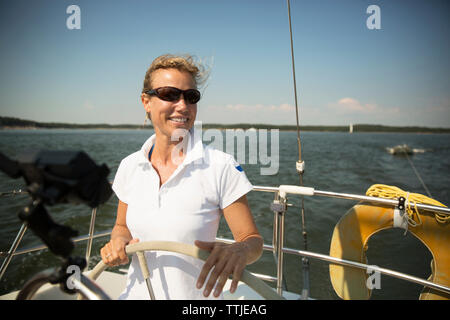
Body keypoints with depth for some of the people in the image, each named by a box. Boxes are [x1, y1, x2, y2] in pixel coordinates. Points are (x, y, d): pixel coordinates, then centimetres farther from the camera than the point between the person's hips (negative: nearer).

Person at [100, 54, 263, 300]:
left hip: (196, 294, -3)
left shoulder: (221, 166, -20)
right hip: (138, 293, 4)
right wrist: (118, 242, -12)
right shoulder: (129, 166, -6)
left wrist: (238, 251, -35)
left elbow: (253, 240, -13)